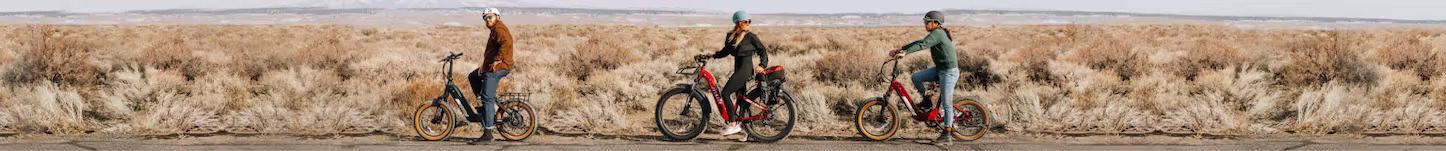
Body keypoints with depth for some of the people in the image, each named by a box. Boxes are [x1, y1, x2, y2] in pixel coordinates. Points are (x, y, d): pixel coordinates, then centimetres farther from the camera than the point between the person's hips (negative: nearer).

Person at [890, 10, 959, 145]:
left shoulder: (937, 33, -16)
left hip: (949, 72, -10)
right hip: (939, 69, 10)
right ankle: (927, 102, 15)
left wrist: (904, 53, -37)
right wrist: (899, 49, 8)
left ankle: (947, 135, -1)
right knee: (916, 77, -1)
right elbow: (919, 43, 14)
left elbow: (922, 45, -29)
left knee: (946, 104, -6)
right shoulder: (936, 34, 13)